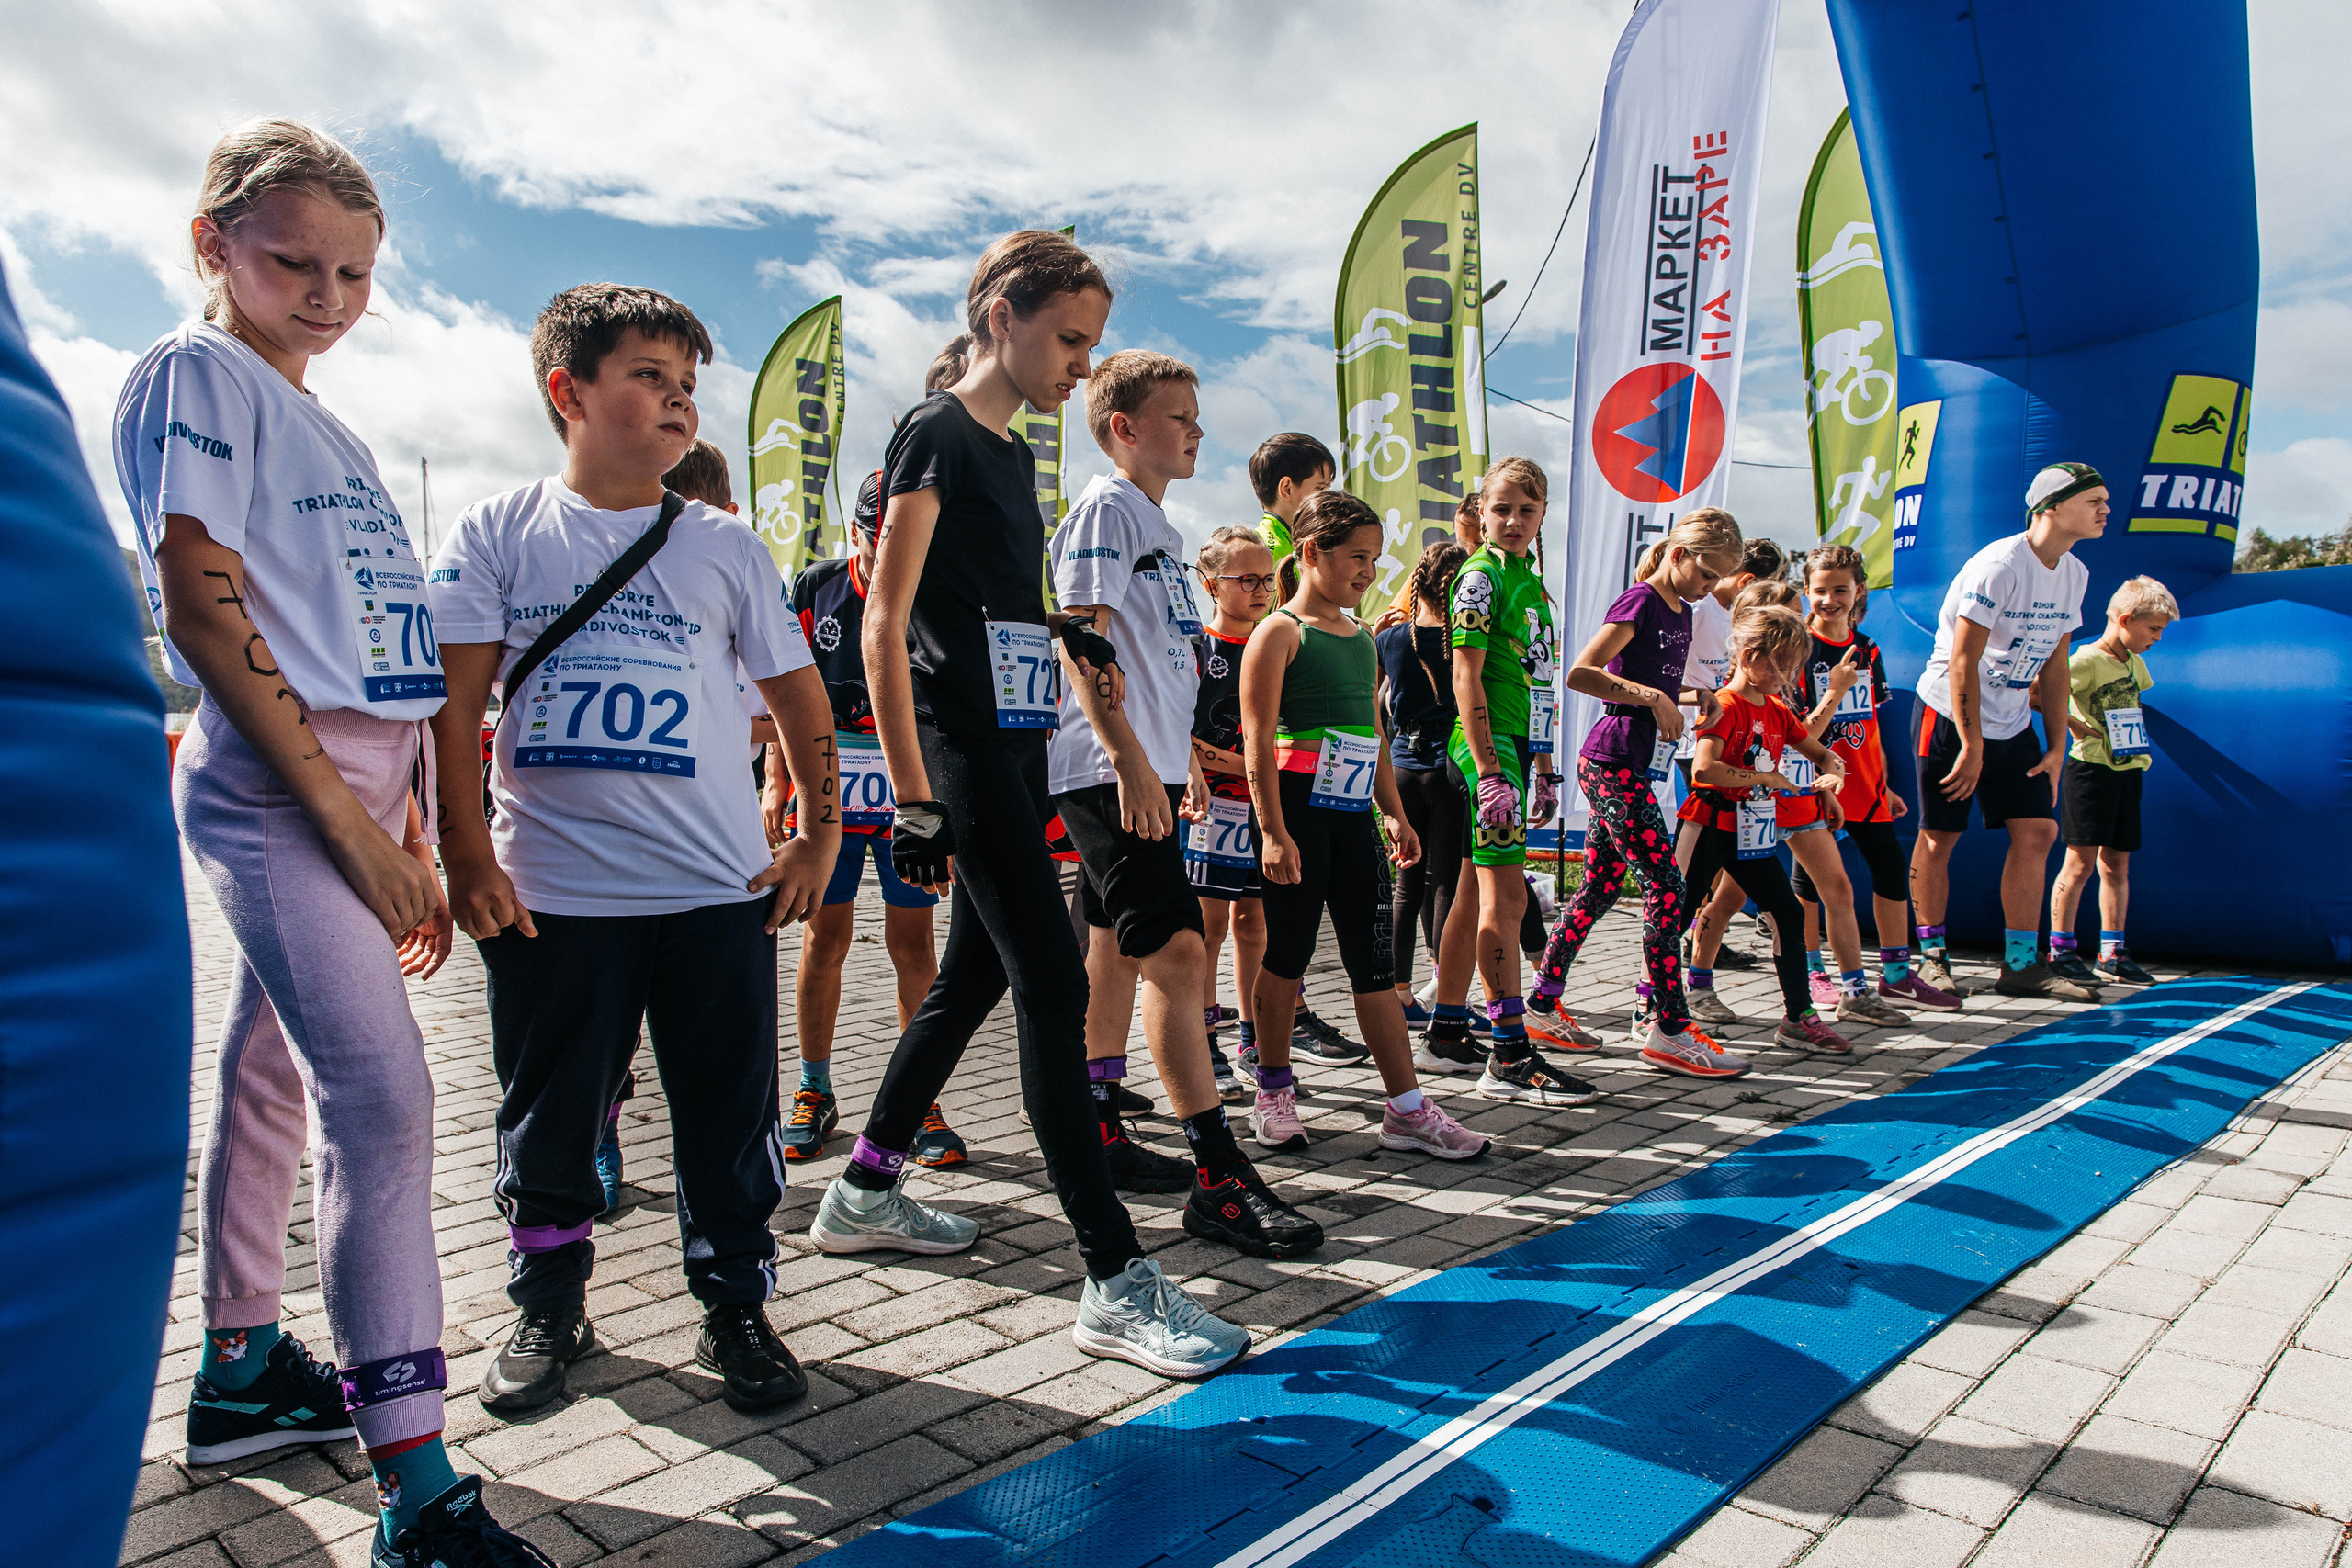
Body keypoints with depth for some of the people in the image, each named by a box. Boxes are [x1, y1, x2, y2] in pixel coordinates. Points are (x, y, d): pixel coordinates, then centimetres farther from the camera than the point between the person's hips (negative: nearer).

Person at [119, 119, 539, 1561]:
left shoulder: (330, 430, 21)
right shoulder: (197, 373, -2)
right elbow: (202, 606, -12)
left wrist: (409, 843, 17)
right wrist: (341, 809, -17)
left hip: (351, 788, 9)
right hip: (275, 782, -9)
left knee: (275, 1075, 16)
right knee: (386, 1096, -16)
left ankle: (242, 1373, 31)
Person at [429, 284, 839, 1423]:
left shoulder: (724, 546, 8)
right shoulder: (496, 536, 5)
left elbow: (796, 692, 11)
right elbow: (452, 705, 1)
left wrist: (822, 832, 5)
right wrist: (466, 852, -6)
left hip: (720, 889, 1)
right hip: (549, 891, 0)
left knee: (729, 1116, 6)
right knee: (549, 1118, 11)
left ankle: (734, 1307, 23)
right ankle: (549, 1306, 32)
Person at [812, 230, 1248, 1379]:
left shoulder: (1014, 453, 18)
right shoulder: (936, 434, -8)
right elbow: (884, 625, -14)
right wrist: (913, 800, -18)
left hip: (1016, 747, 9)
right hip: (961, 752, -9)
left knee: (975, 973, 15)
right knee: (1054, 985, -12)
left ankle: (864, 1194, 31)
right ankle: (1116, 1282, -7)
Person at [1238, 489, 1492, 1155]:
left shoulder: (1362, 637, 17)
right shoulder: (1280, 633, -6)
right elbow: (1258, 740, -12)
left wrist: (1395, 813, 19)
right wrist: (1274, 832, -18)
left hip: (1354, 818, 7)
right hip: (1298, 813, -7)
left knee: (1375, 963, 6)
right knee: (1288, 955, 3)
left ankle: (1407, 1108, 9)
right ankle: (1274, 1093, 20)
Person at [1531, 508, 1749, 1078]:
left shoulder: (1681, 612, 17)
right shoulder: (1639, 602, -11)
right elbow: (1580, 674, -19)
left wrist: (1694, 696, 9)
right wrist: (1652, 697, -21)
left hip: (1634, 768, 9)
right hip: (1613, 765, -9)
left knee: (1600, 887, 11)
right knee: (1666, 888, -9)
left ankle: (1541, 1003, 19)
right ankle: (1669, 1030, -3)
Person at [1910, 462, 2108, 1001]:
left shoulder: (2074, 574, 6)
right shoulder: (1999, 566, -19)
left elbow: (2054, 666, 12)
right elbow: (1961, 663, -20)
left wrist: (2056, 747, 8)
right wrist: (1972, 747, -20)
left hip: (2012, 725, 8)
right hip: (1951, 717, -7)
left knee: (2037, 831, 1)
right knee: (1938, 839, -1)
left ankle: (2022, 964, 8)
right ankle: (1932, 957, 13)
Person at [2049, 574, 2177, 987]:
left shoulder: (2135, 663, 14)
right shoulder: (2087, 660, -12)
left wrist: (2133, 740, 16)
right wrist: (2081, 729, -15)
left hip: (2128, 771, 8)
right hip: (2091, 768, -8)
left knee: (2116, 863, 9)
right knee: (2081, 861, -7)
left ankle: (2112, 954, 14)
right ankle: (2060, 951, -1)